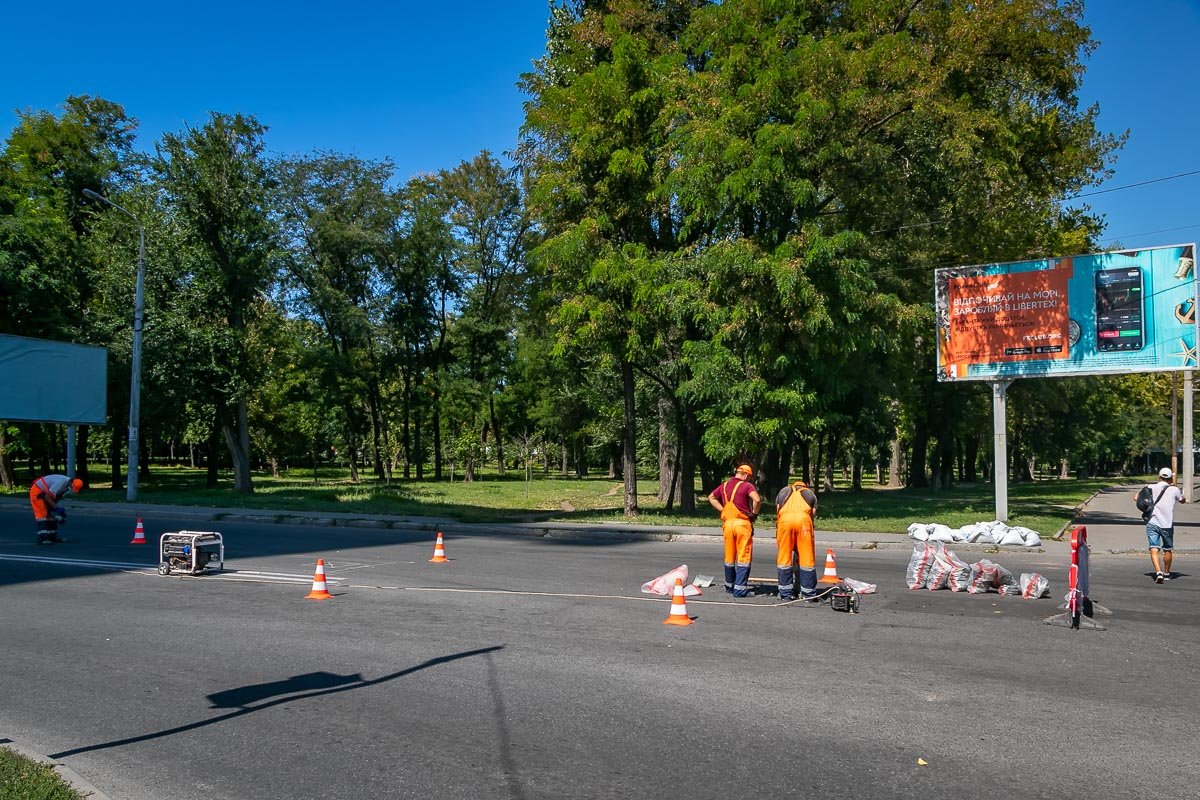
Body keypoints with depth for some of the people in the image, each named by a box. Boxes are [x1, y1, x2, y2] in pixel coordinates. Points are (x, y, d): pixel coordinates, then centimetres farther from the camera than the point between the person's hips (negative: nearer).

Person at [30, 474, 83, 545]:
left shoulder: (68, 485, -3)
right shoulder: (61, 483, -32)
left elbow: (56, 497, 9)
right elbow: (47, 496, -27)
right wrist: (56, 507, -23)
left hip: (45, 493, 10)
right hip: (37, 492, -10)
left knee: (51, 514, 10)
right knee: (43, 514, -15)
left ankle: (52, 536, 17)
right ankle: (42, 538, -19)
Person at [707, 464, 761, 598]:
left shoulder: (724, 486, 13)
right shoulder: (747, 486, -5)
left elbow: (711, 498, 23)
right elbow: (757, 499, -20)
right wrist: (754, 514, -4)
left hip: (727, 523, 5)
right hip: (742, 523, -5)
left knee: (729, 557, 16)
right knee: (743, 557, -1)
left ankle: (729, 586, 28)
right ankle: (740, 589, -4)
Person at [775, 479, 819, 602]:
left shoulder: (783, 491, 33)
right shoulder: (810, 494, 33)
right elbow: (813, 513, 17)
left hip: (785, 519, 1)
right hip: (804, 519, 0)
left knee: (784, 557, 6)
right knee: (806, 558, 5)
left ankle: (786, 593, 9)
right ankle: (808, 593, 8)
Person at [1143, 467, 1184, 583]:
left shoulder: (1151, 487, 0)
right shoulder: (1174, 490, -1)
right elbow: (1183, 500, 18)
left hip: (1152, 523, -1)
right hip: (1167, 524, 1)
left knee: (1154, 549, -6)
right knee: (1168, 549, 18)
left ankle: (1158, 572, -25)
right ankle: (1166, 573, 31)